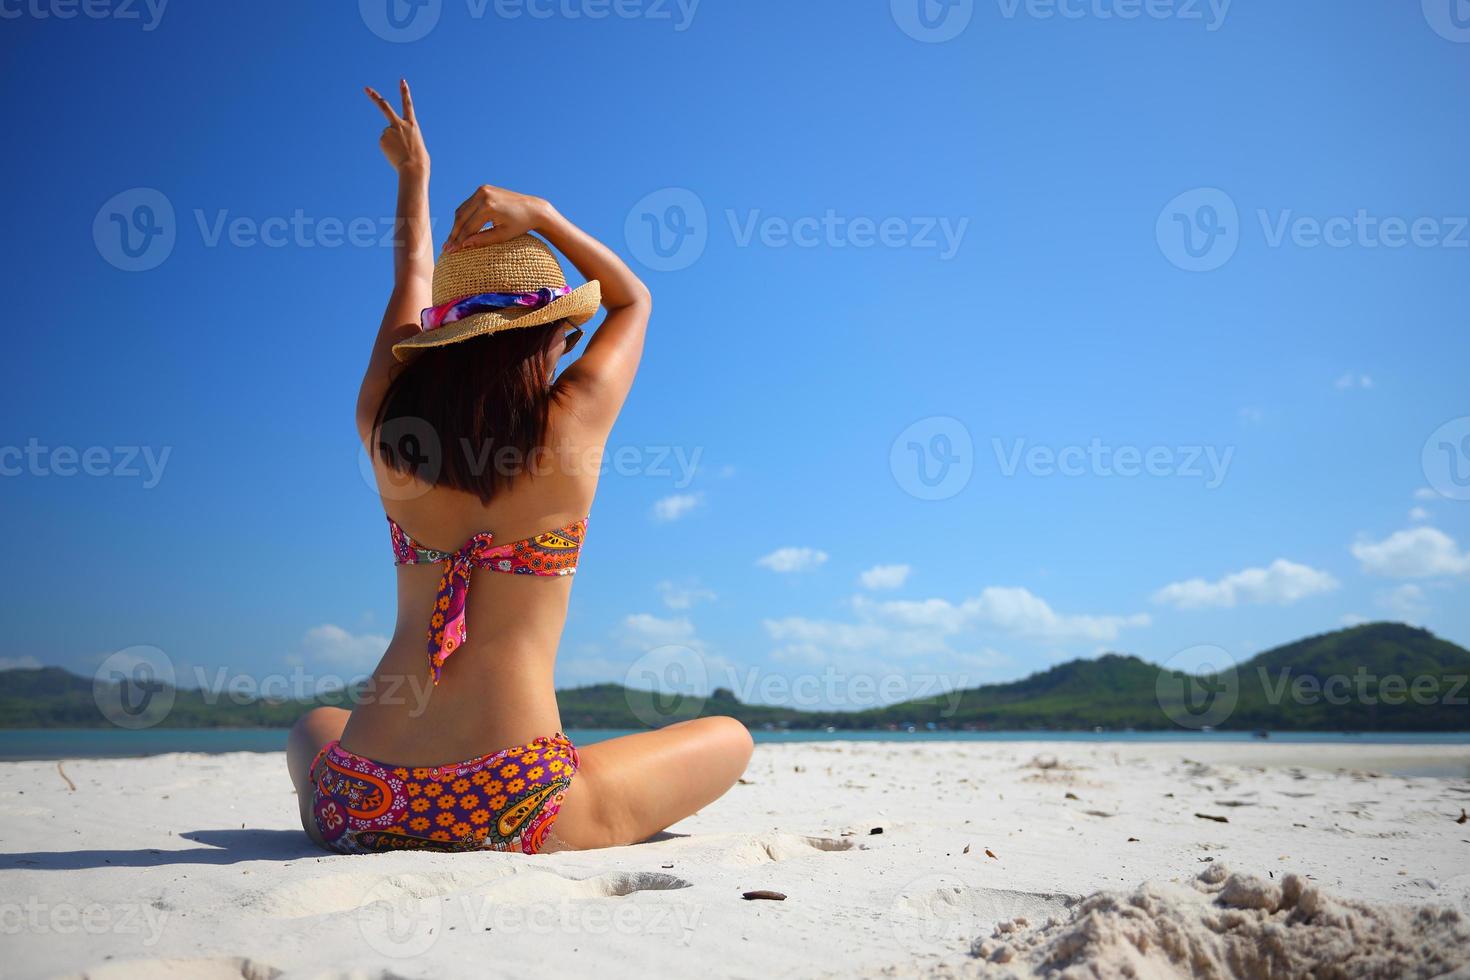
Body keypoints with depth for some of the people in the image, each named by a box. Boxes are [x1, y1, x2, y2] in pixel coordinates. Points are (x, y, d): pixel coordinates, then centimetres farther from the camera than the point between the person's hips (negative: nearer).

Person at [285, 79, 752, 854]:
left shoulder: (384, 427, 0)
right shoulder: (571, 427, -9)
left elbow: (408, 293, 21)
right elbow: (633, 300, 12)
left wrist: (413, 178, 35)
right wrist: (538, 215, 5)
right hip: (512, 808, -4)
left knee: (315, 728, 41)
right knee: (730, 738, 18)